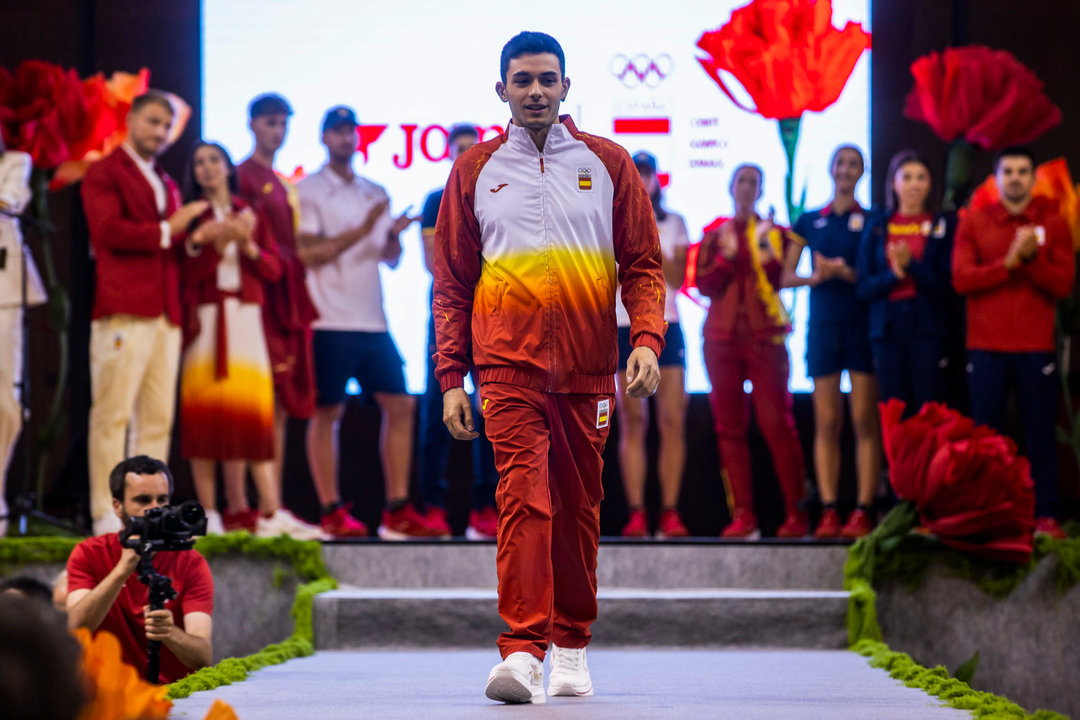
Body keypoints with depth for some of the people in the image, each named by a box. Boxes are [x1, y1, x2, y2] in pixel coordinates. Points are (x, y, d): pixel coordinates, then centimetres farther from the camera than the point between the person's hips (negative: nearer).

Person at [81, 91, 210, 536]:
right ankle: (106, 514, -8)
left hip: (165, 312, 7)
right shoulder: (104, 173, 3)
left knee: (158, 418, 2)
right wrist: (166, 230, -11)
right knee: (113, 413, -8)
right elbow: (109, 230, -11)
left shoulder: (166, 184, 27)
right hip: (124, 310, -7)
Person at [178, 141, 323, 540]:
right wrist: (217, 244, -17)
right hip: (205, 319, -2)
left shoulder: (251, 214, 16)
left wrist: (248, 245, -8)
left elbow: (274, 269, 8)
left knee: (253, 411, -4)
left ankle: (271, 511, -7)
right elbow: (187, 274, -4)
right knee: (205, 409, -6)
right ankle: (207, 512, -3)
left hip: (246, 319, 2)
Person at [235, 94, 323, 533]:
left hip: (290, 303, 8)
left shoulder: (286, 185, 22)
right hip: (261, 300, -8)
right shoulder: (244, 177, -3)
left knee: (282, 407, 6)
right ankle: (243, 508, -13)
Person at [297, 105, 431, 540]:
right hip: (331, 321, -6)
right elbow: (308, 252, -11)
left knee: (399, 405, 2)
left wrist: (394, 234, -5)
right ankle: (331, 511, 1)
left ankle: (398, 511, 5)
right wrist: (361, 231, -17)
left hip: (373, 321, 6)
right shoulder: (308, 191, 0)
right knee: (327, 411, -4)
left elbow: (390, 259, 17)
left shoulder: (375, 194, 19)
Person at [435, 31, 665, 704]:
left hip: (587, 367, 1)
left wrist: (647, 339, -9)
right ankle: (523, 651, -23)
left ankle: (572, 647, 20)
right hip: (509, 365, -1)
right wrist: (451, 377, 4)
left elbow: (643, 263, 7)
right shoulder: (475, 170, 8)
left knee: (579, 506, 8)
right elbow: (453, 282, 10)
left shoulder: (608, 164, 8)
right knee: (523, 495, -16)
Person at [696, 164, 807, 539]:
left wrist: (767, 252, -15)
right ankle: (742, 516, -1)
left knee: (777, 424, -11)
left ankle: (795, 513, -9)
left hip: (764, 338, -2)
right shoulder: (714, 236, 15)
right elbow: (704, 285, 3)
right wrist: (726, 255, -10)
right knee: (729, 427, -2)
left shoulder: (774, 233, 11)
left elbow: (779, 281, -1)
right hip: (722, 339, 2)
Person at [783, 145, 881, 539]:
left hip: (862, 325, -2)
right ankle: (829, 511, -1)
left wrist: (845, 273, -16)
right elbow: (786, 277, 7)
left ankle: (862, 511, -7)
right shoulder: (809, 222, 12)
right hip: (822, 325, 2)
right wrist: (815, 277, -11)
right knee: (826, 424, -1)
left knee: (865, 422, -6)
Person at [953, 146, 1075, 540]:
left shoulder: (1053, 225, 8)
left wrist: (1032, 258, -17)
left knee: (1041, 433, -1)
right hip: (986, 348, 0)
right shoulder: (973, 222, 7)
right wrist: (1009, 263, -14)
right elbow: (961, 278, -5)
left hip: (1035, 348, 0)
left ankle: (1045, 515, 2)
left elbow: (1063, 284, -2)